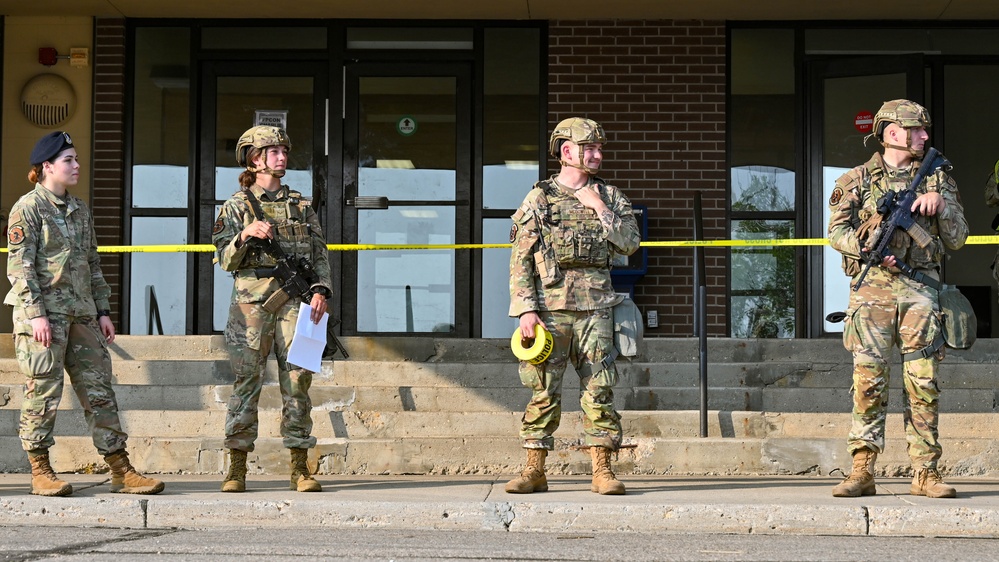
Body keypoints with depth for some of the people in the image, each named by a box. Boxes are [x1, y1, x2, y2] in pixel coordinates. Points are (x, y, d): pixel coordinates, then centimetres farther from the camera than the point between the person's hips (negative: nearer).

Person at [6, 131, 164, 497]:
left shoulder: (80, 210, 17)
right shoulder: (28, 208, -5)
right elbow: (19, 266, -11)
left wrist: (103, 311, 14)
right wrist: (36, 314, -18)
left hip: (81, 315, 7)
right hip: (44, 315, -7)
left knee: (99, 390, 4)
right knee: (43, 392, -2)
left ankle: (121, 471, 5)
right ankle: (40, 473, 8)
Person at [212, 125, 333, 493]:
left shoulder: (301, 206, 15)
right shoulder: (237, 206, 7)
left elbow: (319, 254, 13)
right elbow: (226, 260, 1)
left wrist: (321, 290, -3)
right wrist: (245, 235, -17)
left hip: (293, 300, 2)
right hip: (251, 300, -2)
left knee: (298, 379, -2)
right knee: (246, 380, -3)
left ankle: (300, 467, 1)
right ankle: (236, 468, 2)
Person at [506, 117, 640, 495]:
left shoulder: (609, 196, 13)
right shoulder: (539, 198, 6)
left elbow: (629, 243, 3)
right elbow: (521, 259, 1)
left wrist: (600, 208, -4)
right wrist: (526, 309, -8)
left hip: (595, 307, 2)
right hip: (550, 307, -2)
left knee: (599, 389, -1)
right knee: (543, 390, 0)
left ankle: (602, 470, 3)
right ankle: (535, 470, 6)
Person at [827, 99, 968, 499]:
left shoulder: (937, 178, 16)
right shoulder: (856, 181, 10)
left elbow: (956, 239, 14)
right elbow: (837, 231, 3)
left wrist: (942, 203, -3)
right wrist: (869, 247, -14)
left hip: (921, 289, 2)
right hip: (873, 286, -2)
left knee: (924, 383, -1)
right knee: (868, 379, -7)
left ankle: (925, 473, 5)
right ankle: (862, 472, -4)